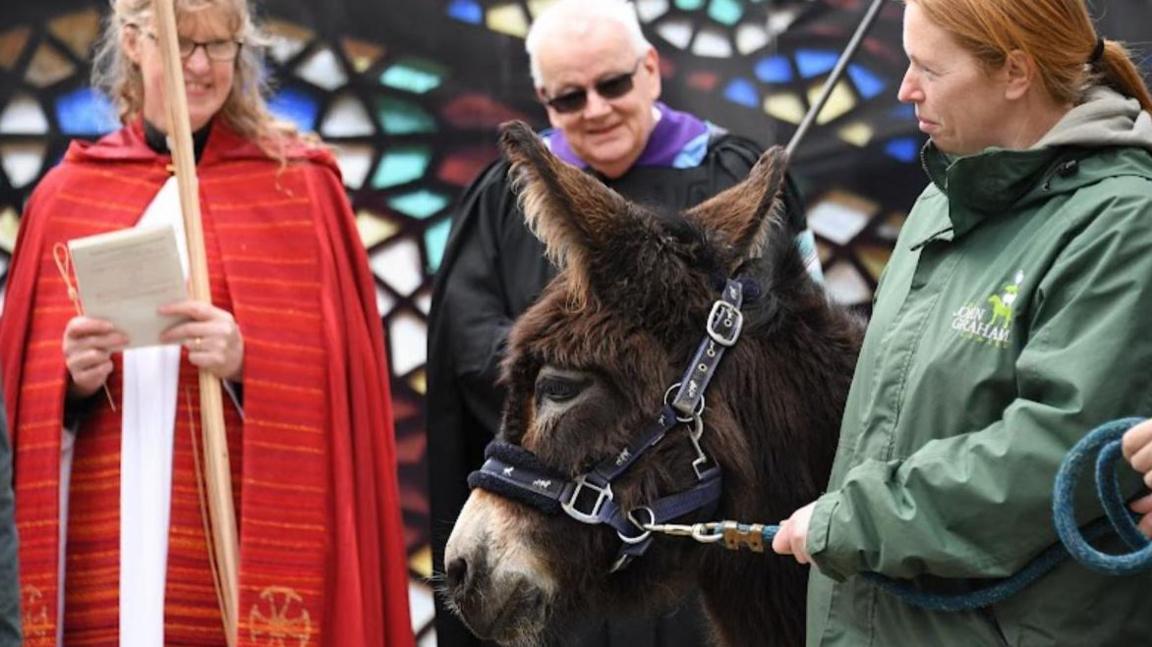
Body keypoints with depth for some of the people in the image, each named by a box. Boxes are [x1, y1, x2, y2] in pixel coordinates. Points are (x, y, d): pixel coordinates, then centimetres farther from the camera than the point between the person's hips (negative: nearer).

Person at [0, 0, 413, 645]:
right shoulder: (66, 194, 10)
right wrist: (71, 379, -9)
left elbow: (337, 377, 0)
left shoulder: (299, 185, 4)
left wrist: (251, 363, -18)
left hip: (246, 548, -2)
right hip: (102, 551, 2)